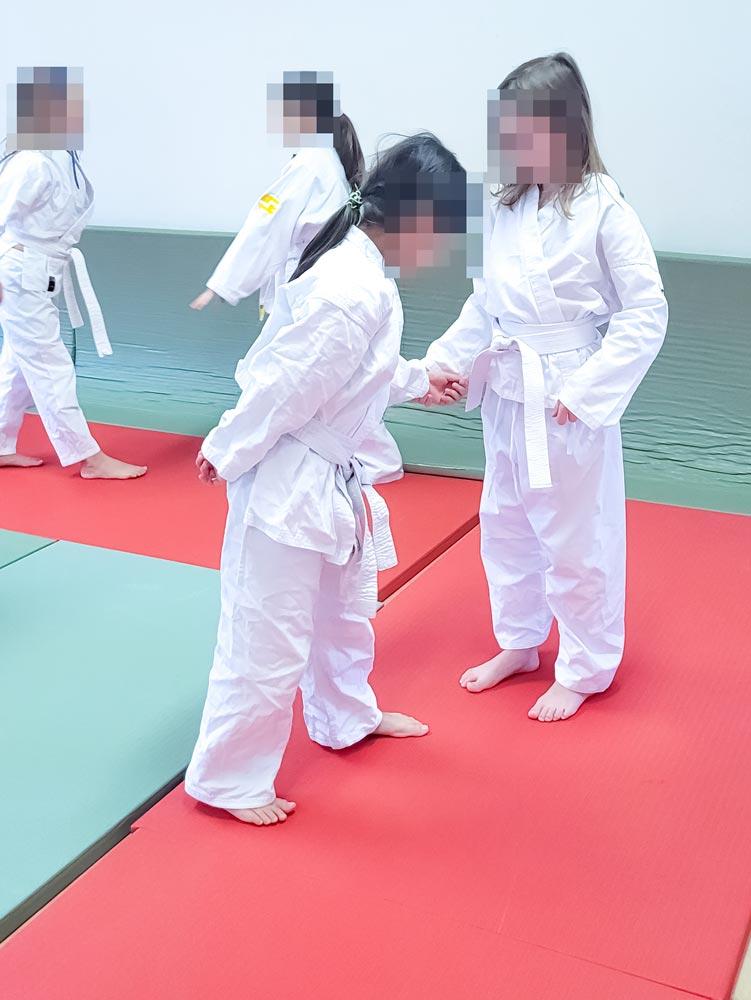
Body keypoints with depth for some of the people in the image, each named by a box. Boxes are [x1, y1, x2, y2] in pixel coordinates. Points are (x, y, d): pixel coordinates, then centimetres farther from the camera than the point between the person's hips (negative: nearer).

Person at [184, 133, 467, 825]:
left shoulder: (363, 273, 4)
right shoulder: (352, 294, -28)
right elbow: (286, 389, -24)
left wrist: (418, 380, 27)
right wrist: (226, 454, -12)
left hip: (330, 478, 10)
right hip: (285, 484, -10)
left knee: (348, 609, 27)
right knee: (269, 642, 2)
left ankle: (347, 717, 51)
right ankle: (226, 780, 21)